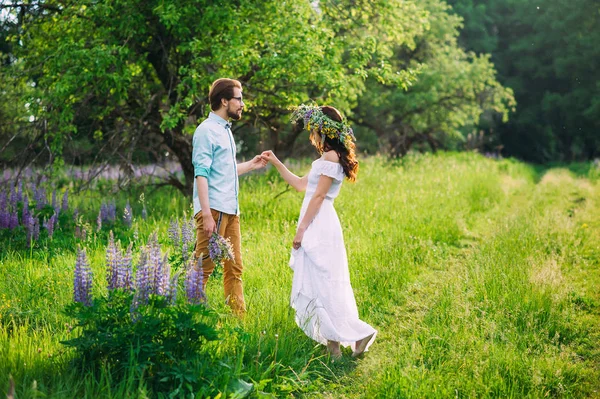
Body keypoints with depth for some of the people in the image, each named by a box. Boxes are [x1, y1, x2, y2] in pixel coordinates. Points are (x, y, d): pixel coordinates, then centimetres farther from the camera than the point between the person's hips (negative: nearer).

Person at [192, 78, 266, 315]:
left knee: (234, 269, 10)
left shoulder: (225, 130, 21)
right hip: (213, 209, -9)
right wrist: (206, 214, -21)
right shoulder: (207, 131, -8)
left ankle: (239, 317, 15)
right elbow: (201, 173, -15)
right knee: (203, 268, -8)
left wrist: (252, 165, 20)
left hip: (230, 211, 9)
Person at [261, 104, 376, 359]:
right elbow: (300, 185, 24)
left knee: (322, 283, -10)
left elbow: (318, 196, -16)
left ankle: (357, 332, -9)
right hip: (317, 226, 10)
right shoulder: (326, 158, 19)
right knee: (321, 284, 11)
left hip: (319, 227, -10)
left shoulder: (330, 157, -12)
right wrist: (276, 163, 23)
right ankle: (332, 337, 13)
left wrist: (302, 229, -15)